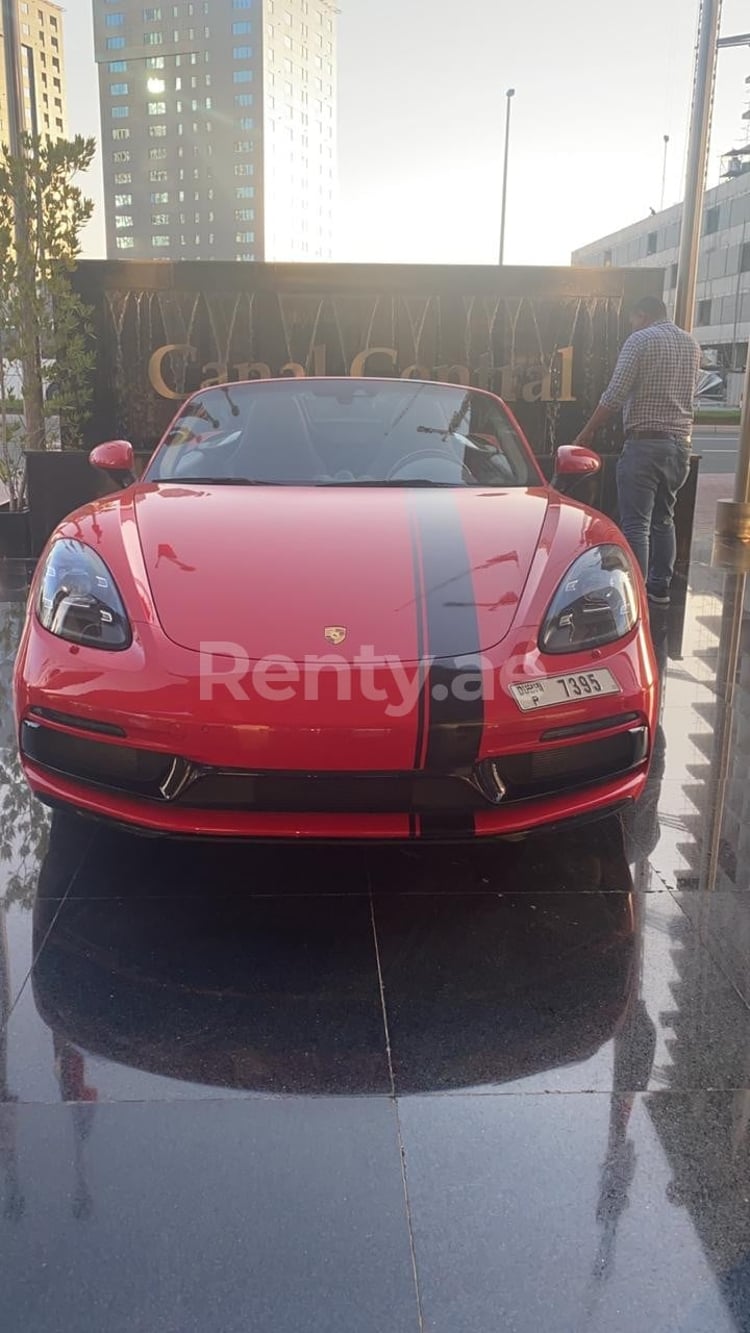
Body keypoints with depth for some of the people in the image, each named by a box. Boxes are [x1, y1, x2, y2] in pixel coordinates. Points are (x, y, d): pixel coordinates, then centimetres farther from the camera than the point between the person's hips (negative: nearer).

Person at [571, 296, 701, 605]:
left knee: (636, 524, -7)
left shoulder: (640, 339, -6)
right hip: (680, 443, 7)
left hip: (645, 442, -7)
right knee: (663, 519, 17)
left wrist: (587, 433, -5)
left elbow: (615, 395, -12)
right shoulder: (692, 344, 15)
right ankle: (660, 587, 21)